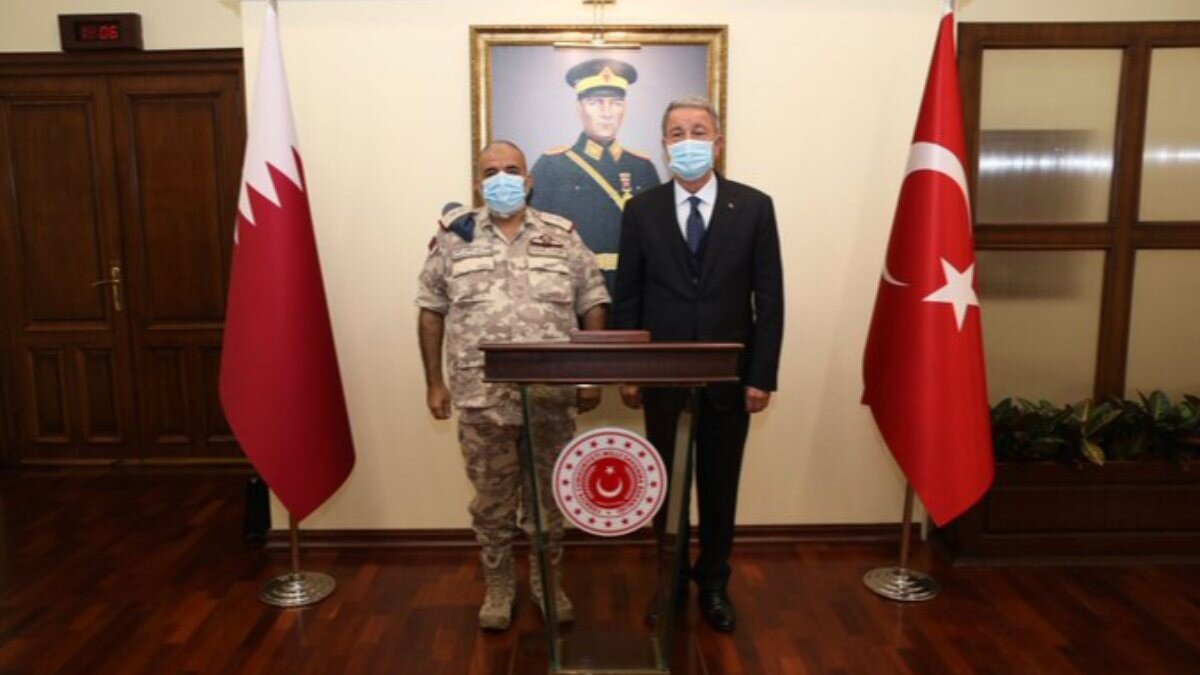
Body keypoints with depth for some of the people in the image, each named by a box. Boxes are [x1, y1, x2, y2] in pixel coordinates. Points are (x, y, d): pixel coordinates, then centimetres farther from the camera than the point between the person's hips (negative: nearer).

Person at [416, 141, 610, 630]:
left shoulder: (562, 237, 3)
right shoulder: (453, 238, 3)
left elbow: (594, 306, 5)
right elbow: (432, 312, 6)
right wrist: (434, 383, 4)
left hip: (551, 399, 0)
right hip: (481, 399, 0)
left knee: (549, 497, 12)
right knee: (491, 501, 12)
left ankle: (547, 580, 32)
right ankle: (498, 586, 31)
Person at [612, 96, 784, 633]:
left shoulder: (753, 206, -2)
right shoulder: (641, 210, 0)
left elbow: (769, 298, -2)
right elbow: (627, 299, 2)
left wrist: (762, 376, -7)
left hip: (729, 377, 0)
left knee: (720, 487, 13)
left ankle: (713, 583, 32)